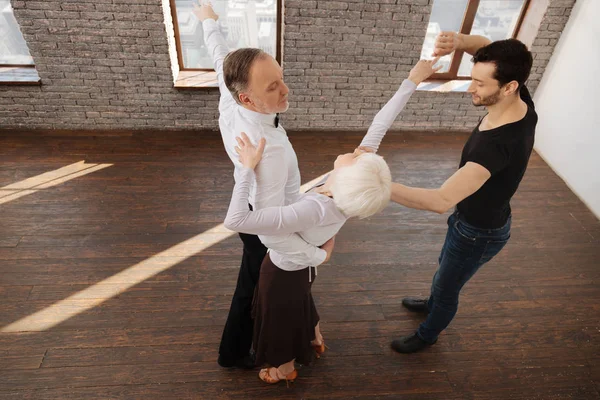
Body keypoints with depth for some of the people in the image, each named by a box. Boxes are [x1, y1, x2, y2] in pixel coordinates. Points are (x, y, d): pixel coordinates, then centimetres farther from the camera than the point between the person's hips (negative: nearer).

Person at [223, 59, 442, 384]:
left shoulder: (312, 211, -47)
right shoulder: (351, 197, -28)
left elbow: (235, 220, -51)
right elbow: (380, 124, -18)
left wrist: (249, 167, -45)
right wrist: (412, 81, -10)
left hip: (283, 271, -6)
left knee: (281, 320, 24)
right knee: (300, 306, 36)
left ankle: (285, 369, 55)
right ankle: (315, 341, 65)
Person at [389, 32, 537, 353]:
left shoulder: (498, 143, -41)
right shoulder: (521, 104, -15)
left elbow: (442, 200, -50)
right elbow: (486, 46, -3)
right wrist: (459, 41, -27)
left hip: (479, 233, -9)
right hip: (470, 218, 9)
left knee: (447, 288, 18)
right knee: (444, 266, 33)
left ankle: (427, 335, 48)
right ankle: (431, 304, 63)